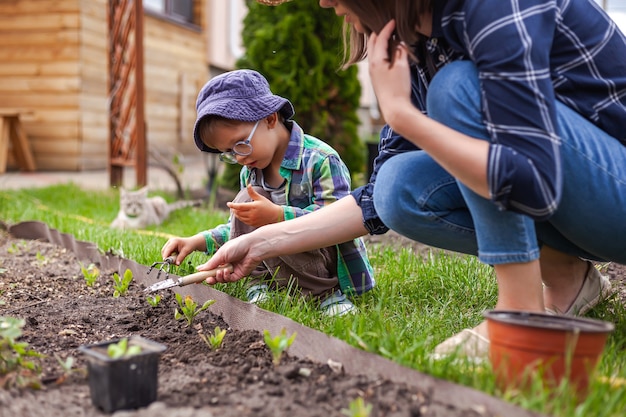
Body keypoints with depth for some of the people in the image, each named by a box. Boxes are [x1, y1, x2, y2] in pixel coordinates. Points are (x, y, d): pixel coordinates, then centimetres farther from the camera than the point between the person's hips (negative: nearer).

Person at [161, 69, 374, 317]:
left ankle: (325, 293, -14)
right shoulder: (249, 172, 6)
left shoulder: (320, 159, -18)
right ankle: (262, 283, -5)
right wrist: (198, 241, 0)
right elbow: (241, 228, 15)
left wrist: (278, 215, -37)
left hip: (332, 265, -6)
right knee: (244, 204, -13)